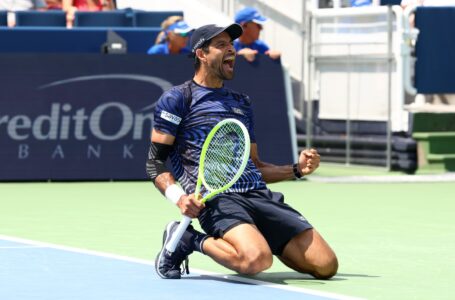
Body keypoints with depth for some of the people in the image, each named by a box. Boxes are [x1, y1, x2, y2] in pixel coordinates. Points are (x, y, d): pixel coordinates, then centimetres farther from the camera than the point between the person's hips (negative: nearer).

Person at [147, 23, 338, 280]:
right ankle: (190, 241, -7)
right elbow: (155, 162, 3)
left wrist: (296, 170, 14)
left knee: (326, 265, -11)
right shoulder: (177, 99, 8)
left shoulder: (242, 102, 28)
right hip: (215, 199, -6)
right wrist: (178, 197, -15)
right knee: (256, 260, -36)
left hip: (260, 196, 6)